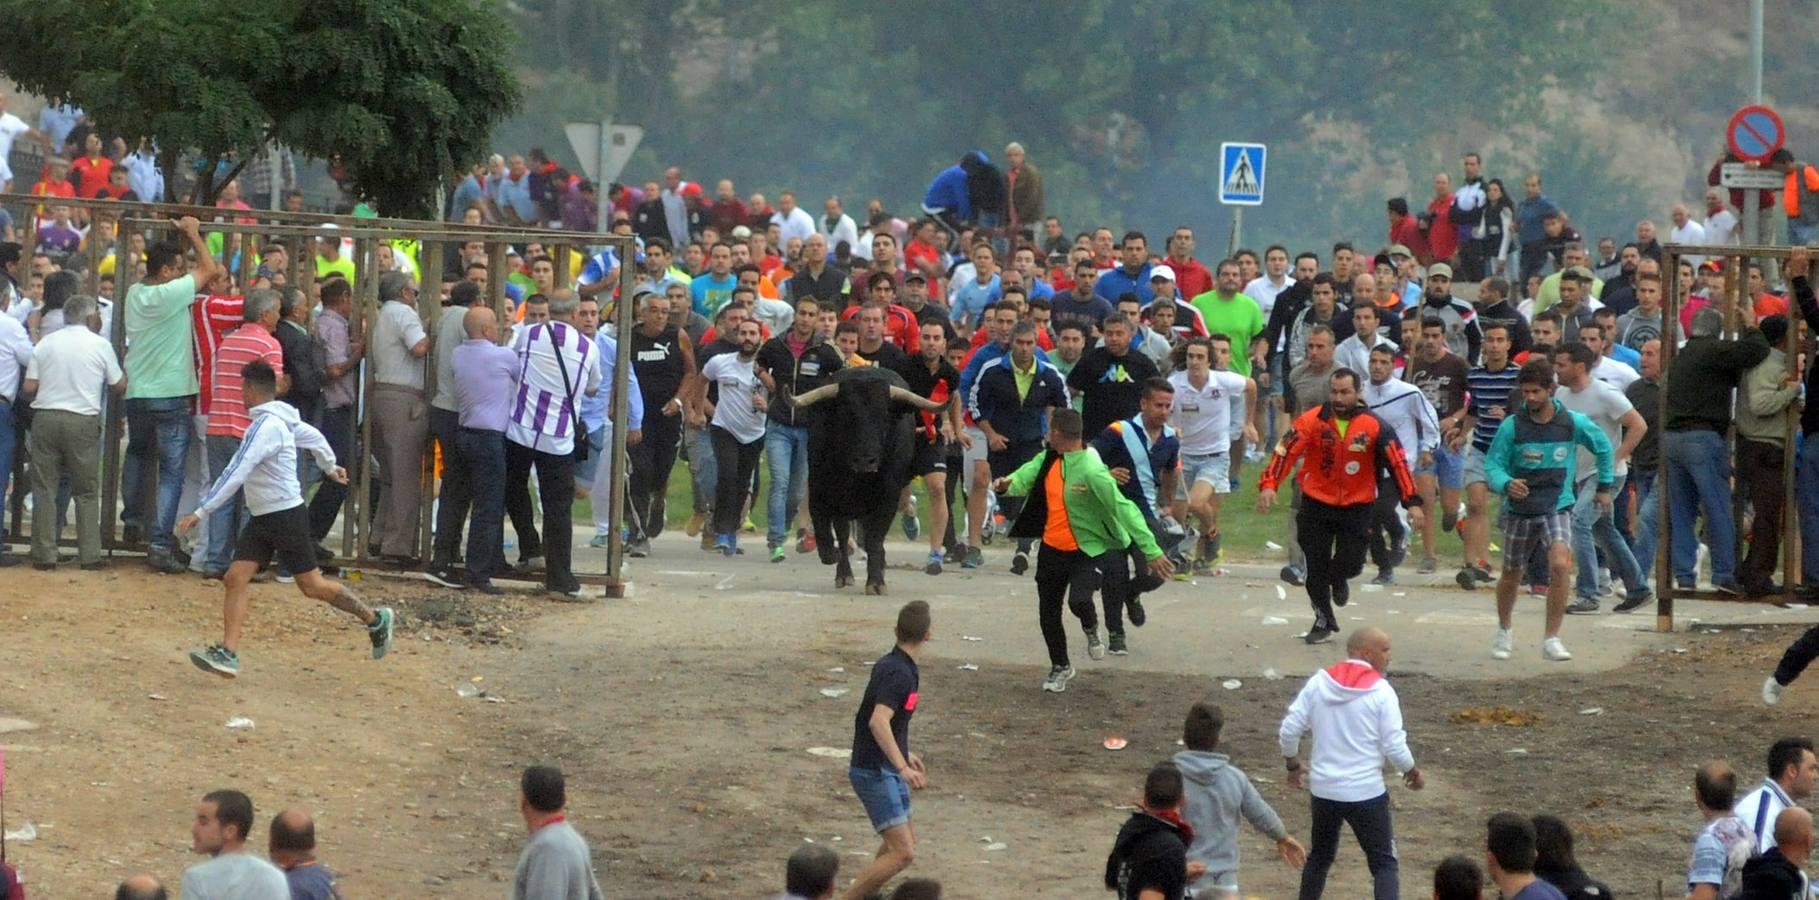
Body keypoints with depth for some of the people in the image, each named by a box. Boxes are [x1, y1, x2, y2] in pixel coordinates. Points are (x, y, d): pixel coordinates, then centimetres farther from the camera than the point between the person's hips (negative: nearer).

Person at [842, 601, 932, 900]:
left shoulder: (891, 665, 10)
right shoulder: (900, 674, -20)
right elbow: (878, 721, -33)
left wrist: (904, 755, 32)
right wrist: (902, 767, -39)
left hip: (886, 768, 10)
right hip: (875, 771, -10)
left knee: (904, 842, 23)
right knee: (903, 853, -15)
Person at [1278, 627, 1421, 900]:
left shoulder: (1318, 683, -1)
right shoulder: (1381, 691, -12)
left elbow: (1288, 731, 0)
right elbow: (1394, 746, -12)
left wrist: (1294, 765, 18)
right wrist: (1412, 772, 8)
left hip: (1324, 790, 4)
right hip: (1366, 793, -4)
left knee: (1319, 857, 23)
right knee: (1383, 863, 5)